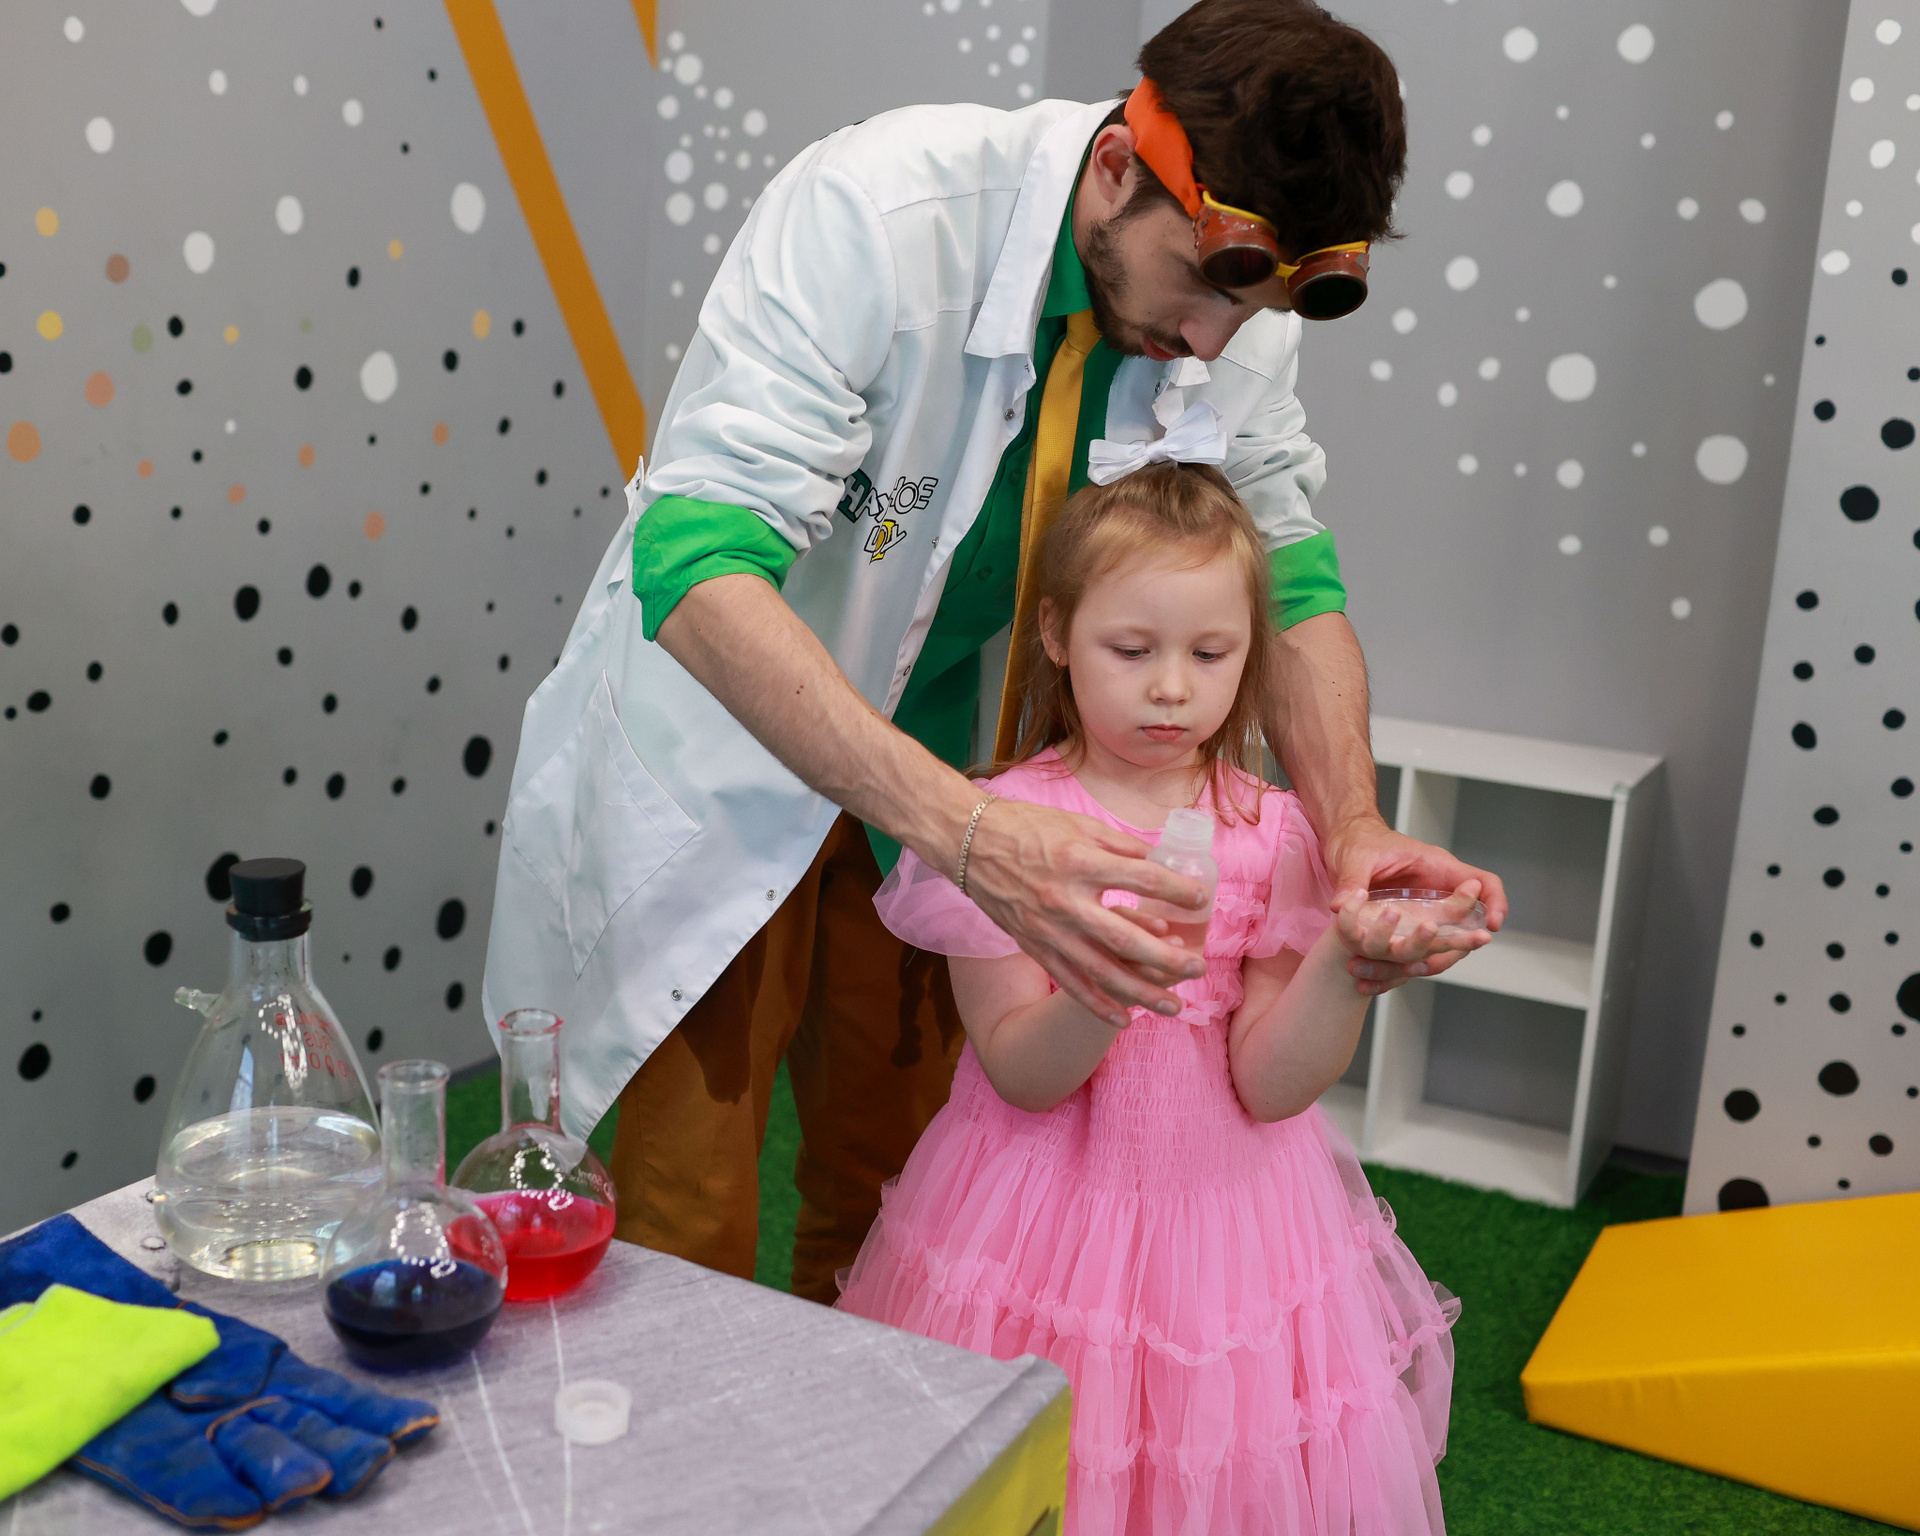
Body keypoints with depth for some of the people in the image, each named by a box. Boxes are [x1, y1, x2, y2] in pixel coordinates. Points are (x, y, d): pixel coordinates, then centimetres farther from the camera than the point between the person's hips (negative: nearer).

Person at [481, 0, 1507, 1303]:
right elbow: (697, 566, -38)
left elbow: (1287, 567, -1)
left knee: (893, 1215, 15)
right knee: (684, 1246, 0)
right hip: (731, 754, -4)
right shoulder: (873, 212, -29)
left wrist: (1352, 828, -19)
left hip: (948, 781, 5)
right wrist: (963, 825, -50)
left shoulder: (1236, 289, -11)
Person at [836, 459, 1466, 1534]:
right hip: (1048, 1203, -2)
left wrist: (1347, 968, -25)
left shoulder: (1274, 834, -3)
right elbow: (1019, 1073, -13)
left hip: (1228, 1207, 2)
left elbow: (1268, 1085, -8)